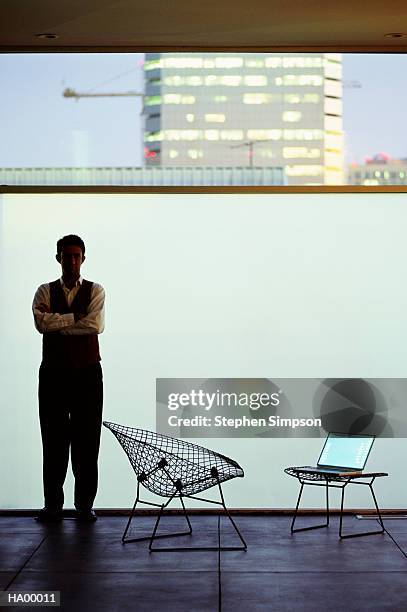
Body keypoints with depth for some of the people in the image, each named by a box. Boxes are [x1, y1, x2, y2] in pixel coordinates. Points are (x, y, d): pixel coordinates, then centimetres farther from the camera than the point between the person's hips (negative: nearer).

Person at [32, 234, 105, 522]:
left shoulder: (95, 291, 4)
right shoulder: (45, 291, 7)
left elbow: (96, 325, -13)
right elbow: (41, 322, -12)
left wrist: (58, 324, -9)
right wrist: (76, 318, -12)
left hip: (88, 372, 0)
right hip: (54, 372, 1)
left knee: (87, 439, 1)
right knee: (54, 439, 3)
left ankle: (85, 504, 10)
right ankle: (53, 505, 12)